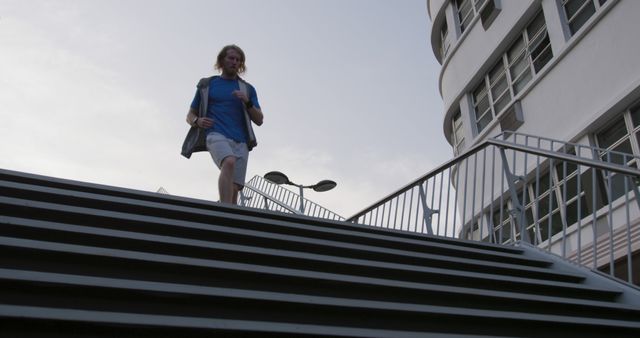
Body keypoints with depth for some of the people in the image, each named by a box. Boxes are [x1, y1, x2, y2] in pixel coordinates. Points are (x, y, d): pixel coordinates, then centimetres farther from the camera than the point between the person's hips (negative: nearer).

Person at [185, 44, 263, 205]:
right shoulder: (206, 84, 19)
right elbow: (190, 116, 21)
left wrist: (247, 102, -4)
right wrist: (197, 121, -3)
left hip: (241, 141, 3)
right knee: (229, 163, -34)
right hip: (216, 135, -3)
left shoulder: (247, 89, 21)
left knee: (234, 189, -10)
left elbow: (259, 120, 14)